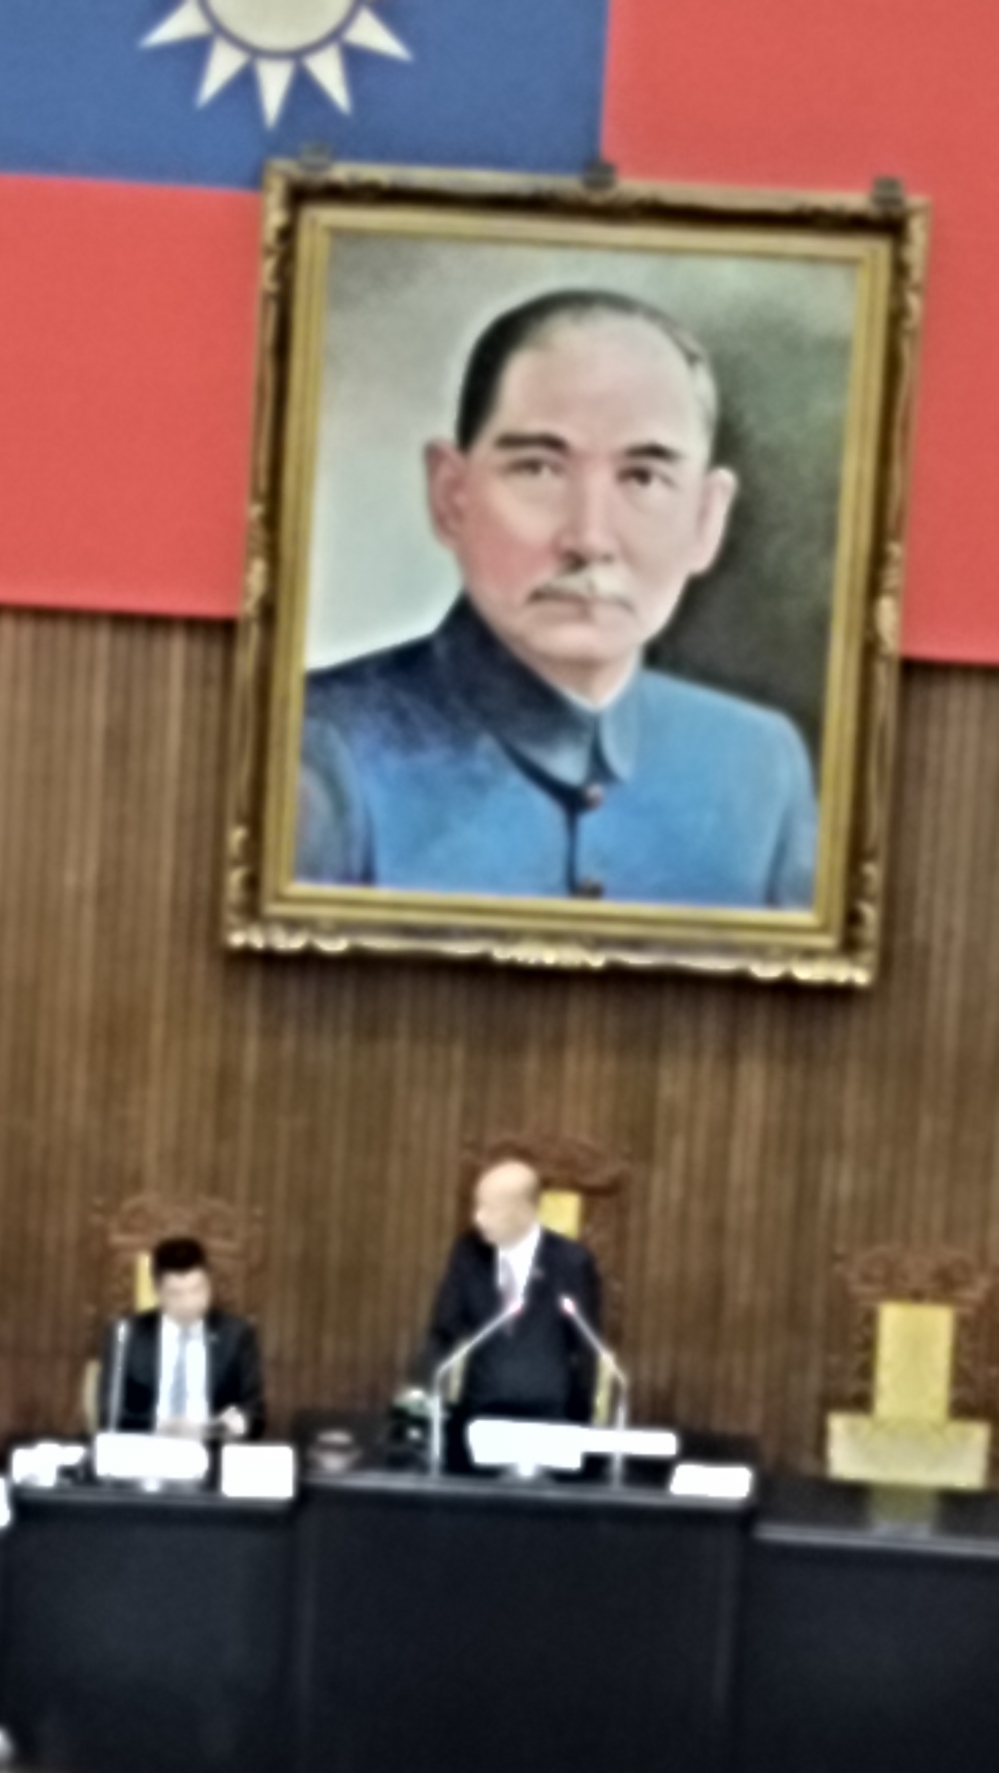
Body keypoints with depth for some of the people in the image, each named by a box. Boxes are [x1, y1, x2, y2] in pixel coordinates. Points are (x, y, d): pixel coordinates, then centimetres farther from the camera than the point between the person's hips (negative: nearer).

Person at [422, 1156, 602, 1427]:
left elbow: (585, 1349, 0)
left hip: (548, 1419, -2)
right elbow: (442, 1333, 8)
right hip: (479, 1413, 2)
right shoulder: (469, 1252, 3)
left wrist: (575, 1423, -6)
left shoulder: (571, 1262, -5)